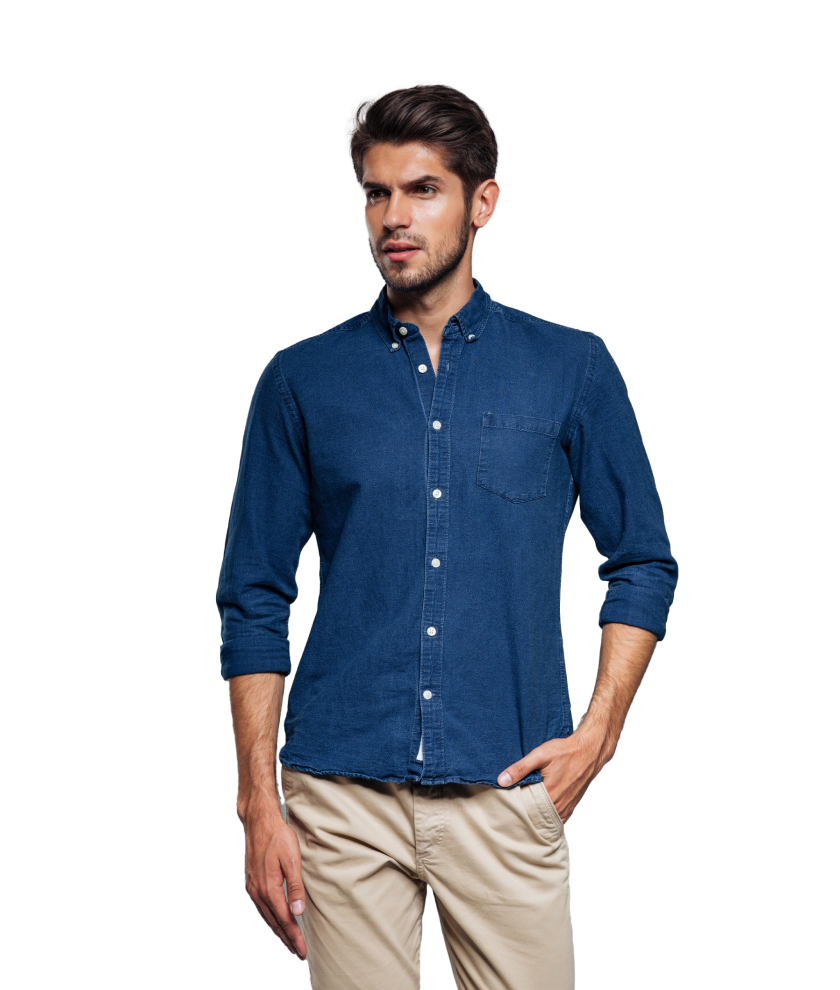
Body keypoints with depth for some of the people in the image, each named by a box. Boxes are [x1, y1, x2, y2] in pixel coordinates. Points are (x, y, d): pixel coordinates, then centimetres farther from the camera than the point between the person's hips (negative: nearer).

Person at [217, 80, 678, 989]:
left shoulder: (572, 369, 6)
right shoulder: (301, 380, 6)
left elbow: (643, 564, 10)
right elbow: (254, 601, 7)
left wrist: (597, 734, -2)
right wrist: (258, 805, 1)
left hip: (507, 789, 0)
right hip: (343, 796, 0)